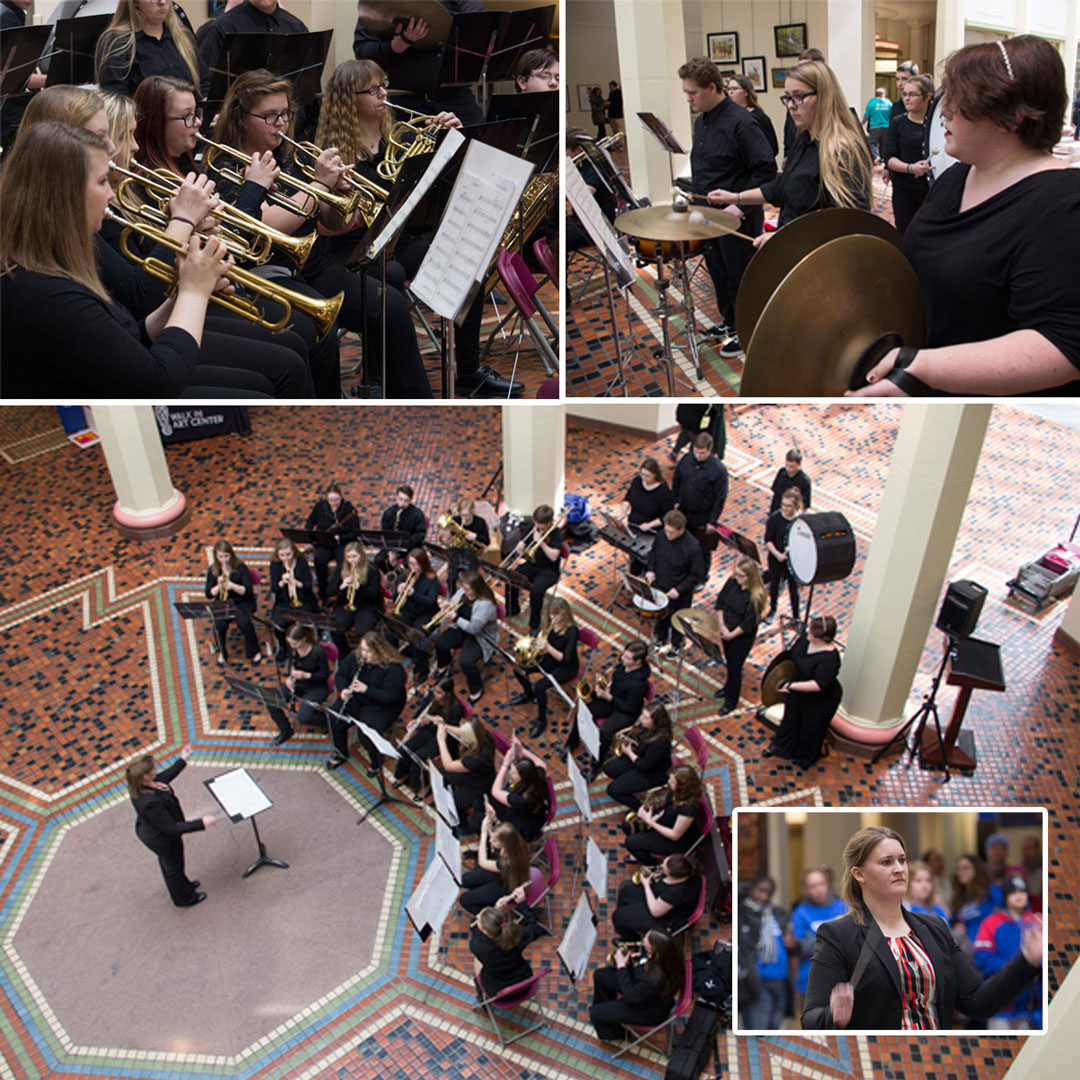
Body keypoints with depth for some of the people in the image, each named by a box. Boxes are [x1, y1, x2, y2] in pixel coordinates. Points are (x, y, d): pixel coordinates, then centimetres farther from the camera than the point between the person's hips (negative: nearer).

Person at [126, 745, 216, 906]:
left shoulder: (139, 784, -20)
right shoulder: (149, 802, -46)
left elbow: (163, 778, 3)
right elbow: (171, 828, -36)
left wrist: (182, 760, 11)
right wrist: (201, 823, -32)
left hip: (149, 831, 8)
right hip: (162, 839, -8)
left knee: (167, 862, 34)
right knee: (174, 866, 22)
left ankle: (183, 885, 62)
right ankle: (184, 898, 51)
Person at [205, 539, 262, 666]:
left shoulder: (240, 568, -6)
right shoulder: (213, 570, 2)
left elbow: (249, 591, -12)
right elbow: (208, 594, 1)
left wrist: (233, 586, -28)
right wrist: (219, 586, -19)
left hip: (242, 603, -2)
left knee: (244, 623, -30)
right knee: (219, 625, -27)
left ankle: (255, 652, -5)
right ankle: (222, 653, 2)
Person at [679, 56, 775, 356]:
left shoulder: (740, 123, -19)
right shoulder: (701, 121, 8)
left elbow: (766, 170, -20)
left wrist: (741, 205, -24)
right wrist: (694, 193, 12)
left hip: (737, 219, -8)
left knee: (740, 277, 3)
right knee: (718, 271, 20)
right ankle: (730, 320, 38)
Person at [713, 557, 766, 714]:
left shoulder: (755, 596, -25)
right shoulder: (732, 582, -9)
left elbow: (749, 622, -21)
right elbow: (720, 601, 1)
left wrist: (731, 634, -15)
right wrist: (722, 626, -6)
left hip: (743, 635, -6)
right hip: (726, 630, 6)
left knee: (735, 666, 5)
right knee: (728, 661, 24)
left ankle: (731, 700, 25)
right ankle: (729, 686, 50)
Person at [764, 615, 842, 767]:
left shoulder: (829, 658, -38)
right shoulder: (805, 638, -15)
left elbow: (819, 685, -37)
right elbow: (792, 654, 5)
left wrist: (792, 686, -34)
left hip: (819, 702, -7)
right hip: (797, 693, 7)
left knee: (811, 728, 20)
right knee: (791, 719, 28)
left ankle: (806, 757, 48)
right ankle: (780, 745, 54)